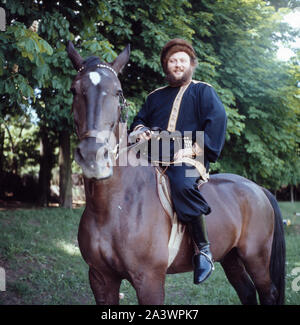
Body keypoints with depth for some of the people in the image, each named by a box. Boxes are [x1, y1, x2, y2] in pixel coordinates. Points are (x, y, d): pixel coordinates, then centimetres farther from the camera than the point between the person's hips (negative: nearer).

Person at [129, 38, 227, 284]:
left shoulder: (203, 91, 11)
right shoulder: (156, 96, 26)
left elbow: (217, 121, -3)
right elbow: (140, 119, 29)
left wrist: (193, 149, -15)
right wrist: (140, 130, 2)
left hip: (190, 159, -6)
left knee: (182, 184, -38)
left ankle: (203, 250, -28)